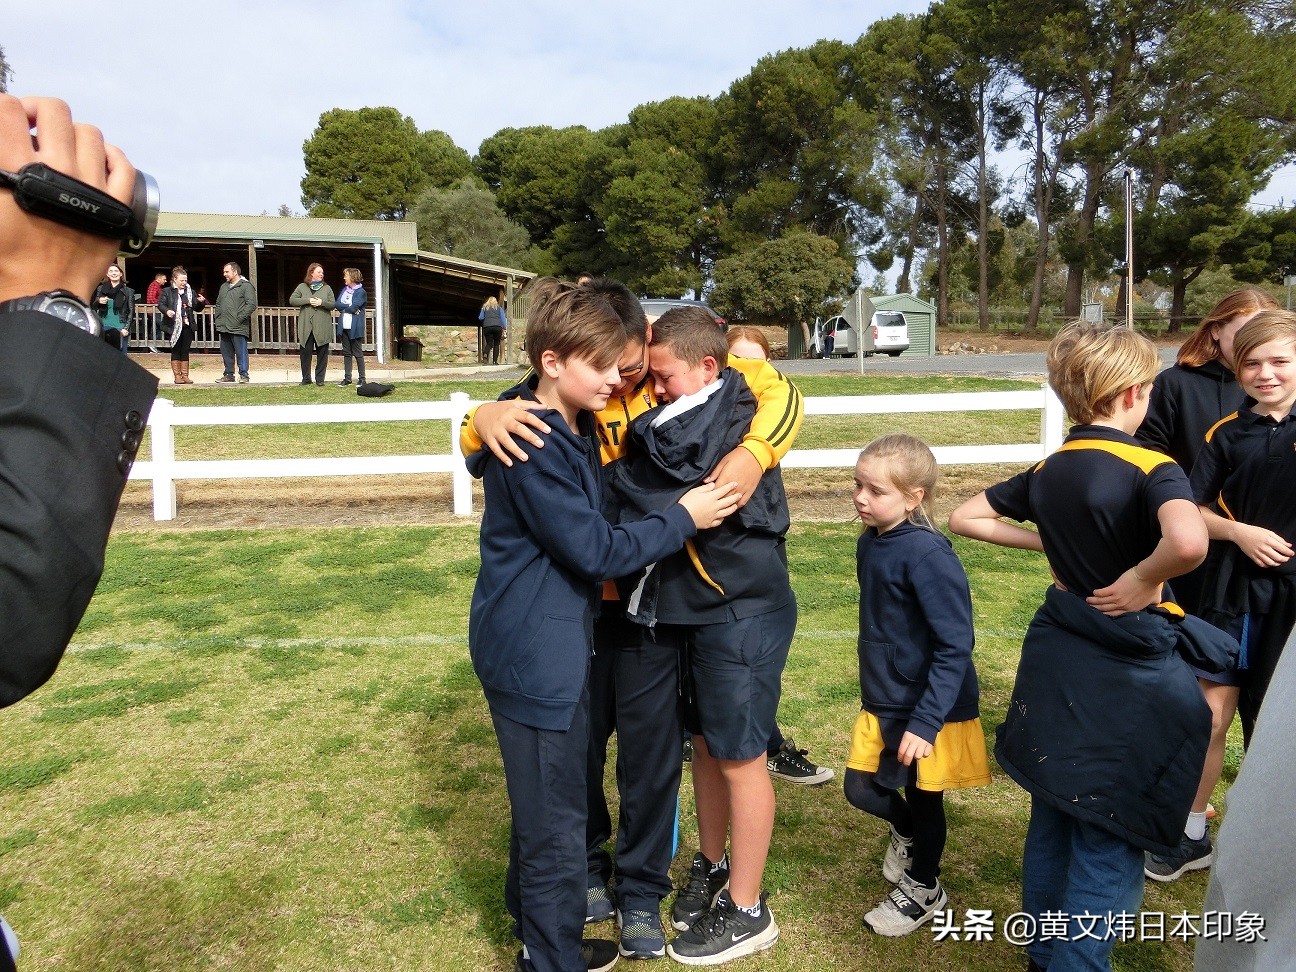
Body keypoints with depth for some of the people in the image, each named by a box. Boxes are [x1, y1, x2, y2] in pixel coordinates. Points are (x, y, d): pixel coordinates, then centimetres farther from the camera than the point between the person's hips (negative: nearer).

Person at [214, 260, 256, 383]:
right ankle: (228, 374, 17)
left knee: (241, 352, -7)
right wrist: (218, 319, 13)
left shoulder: (246, 285, -4)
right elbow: (218, 304, 27)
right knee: (226, 353, 10)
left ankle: (244, 374, -1)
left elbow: (251, 304, -13)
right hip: (224, 327, 8)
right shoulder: (224, 287, 21)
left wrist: (239, 318, -16)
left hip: (238, 328, -8)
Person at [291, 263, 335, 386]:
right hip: (306, 326, 0)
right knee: (306, 352, 1)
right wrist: (308, 300, -10)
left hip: (323, 327, 0)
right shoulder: (302, 287, 9)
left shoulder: (327, 288, 10)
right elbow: (292, 300, 1)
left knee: (322, 353, 2)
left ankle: (320, 379, 9)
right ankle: (306, 378, 10)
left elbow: (333, 304, 5)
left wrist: (322, 302, -13)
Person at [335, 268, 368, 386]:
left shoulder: (361, 292, -7)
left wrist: (343, 308, -3)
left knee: (358, 353, -1)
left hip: (355, 328, -7)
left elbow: (353, 308, -17)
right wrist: (349, 307, -10)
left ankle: (362, 379, 5)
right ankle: (347, 378, 14)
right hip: (344, 327, 7)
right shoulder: (345, 289, 14)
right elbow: (338, 304, 2)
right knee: (346, 353, 9)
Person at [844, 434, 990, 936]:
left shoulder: (928, 554, -25)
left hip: (930, 708, -6)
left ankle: (923, 889, 40)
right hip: (883, 701, 6)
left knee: (925, 801, 13)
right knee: (860, 788, 10)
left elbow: (955, 646, -24)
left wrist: (926, 722, -25)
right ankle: (906, 832, 43)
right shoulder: (870, 542, -1)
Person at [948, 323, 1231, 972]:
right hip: (1128, 674, -7)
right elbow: (1188, 541, -37)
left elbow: (965, 518, 11)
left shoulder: (1046, 471, 2)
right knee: (1110, 838, 6)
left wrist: (1047, 544, 7)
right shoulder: (1151, 469, -17)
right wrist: (1140, 581, -19)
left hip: (1056, 659, 7)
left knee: (1053, 817, 21)